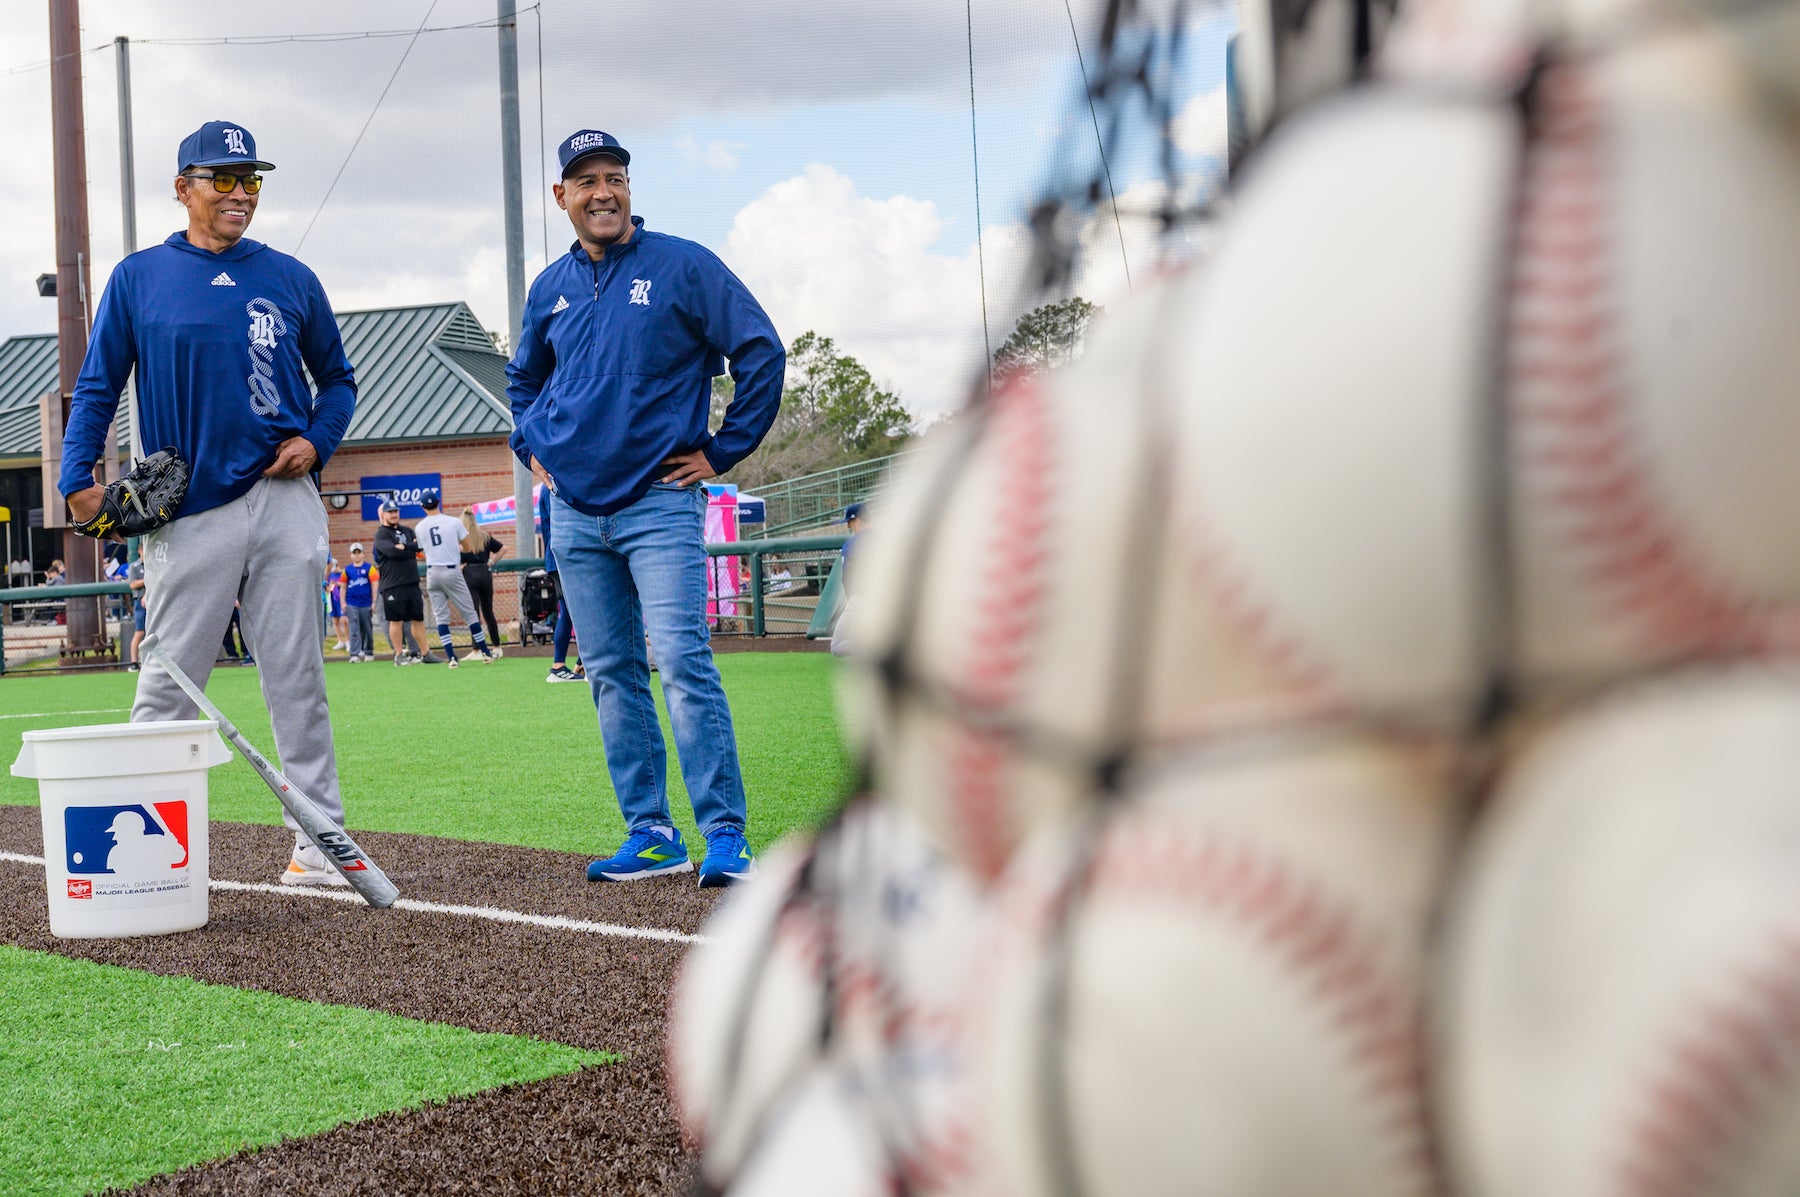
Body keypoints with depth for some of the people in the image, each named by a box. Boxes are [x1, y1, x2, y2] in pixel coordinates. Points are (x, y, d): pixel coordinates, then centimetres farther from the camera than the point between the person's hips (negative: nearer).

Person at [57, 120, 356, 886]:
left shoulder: (290, 280, 11)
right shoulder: (139, 278, 6)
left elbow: (336, 378, 19)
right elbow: (98, 385, 5)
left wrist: (316, 442, 1)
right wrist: (78, 479, -7)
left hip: (284, 501, 2)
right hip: (189, 512, -1)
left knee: (297, 680, 3)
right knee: (167, 683, 1)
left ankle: (319, 837, 6)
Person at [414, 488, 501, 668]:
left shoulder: (419, 528, 3)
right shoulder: (454, 522, -4)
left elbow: (424, 551, 11)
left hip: (432, 573, 2)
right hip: (452, 572, -2)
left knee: (440, 616, 5)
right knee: (469, 612, 5)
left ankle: (451, 657, -4)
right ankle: (485, 652, 10)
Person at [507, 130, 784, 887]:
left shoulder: (682, 266, -2)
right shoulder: (551, 288, 12)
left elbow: (762, 353, -5)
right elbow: (523, 378, 30)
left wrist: (722, 451, -6)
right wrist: (532, 448, 15)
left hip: (659, 504, -5)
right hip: (574, 511, 6)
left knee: (683, 662, -15)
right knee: (611, 675, 7)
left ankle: (726, 836, -12)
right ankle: (651, 834, 13)